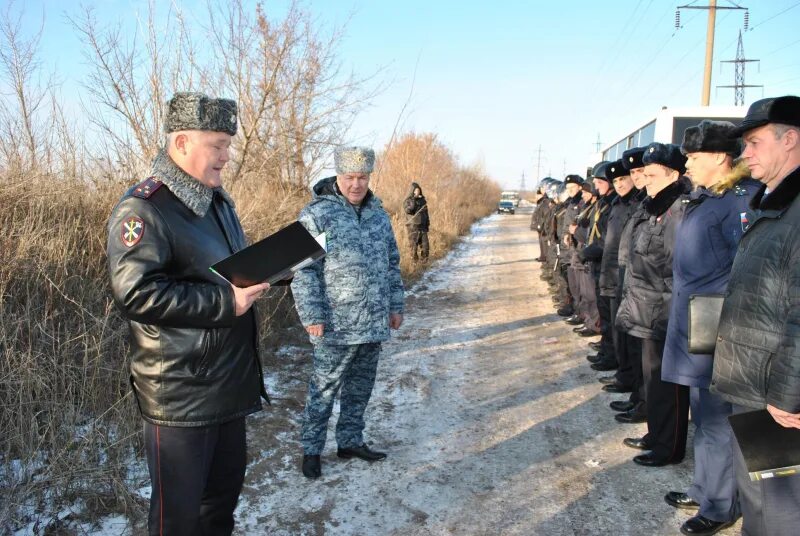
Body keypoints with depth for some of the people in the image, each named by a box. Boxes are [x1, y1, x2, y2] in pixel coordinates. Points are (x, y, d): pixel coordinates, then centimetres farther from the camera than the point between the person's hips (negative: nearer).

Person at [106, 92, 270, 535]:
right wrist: (225, 301, -25)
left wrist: (268, 270, 5)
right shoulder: (143, 209, -16)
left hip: (230, 381, 9)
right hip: (180, 394, -8)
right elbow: (134, 293, -25)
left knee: (226, 487, 22)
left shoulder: (218, 201, 13)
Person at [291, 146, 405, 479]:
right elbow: (303, 270, -11)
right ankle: (311, 449, 21)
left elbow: (391, 263, 17)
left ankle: (350, 441, 33)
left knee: (360, 388, 17)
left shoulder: (378, 213, 10)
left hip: (374, 324, 6)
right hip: (336, 327, -6)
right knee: (324, 389, 5)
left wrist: (395, 305, 15)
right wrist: (312, 315, -15)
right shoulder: (315, 215, -9)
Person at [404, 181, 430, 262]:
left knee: (425, 246, 0)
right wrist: (413, 200, -23)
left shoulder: (422, 200, 12)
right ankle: (415, 260, 8)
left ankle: (424, 260, 11)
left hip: (422, 226, 4)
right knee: (414, 246, -1)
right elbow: (408, 210, -21)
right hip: (413, 227, -4)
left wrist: (427, 224, 15)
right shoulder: (408, 200, -2)